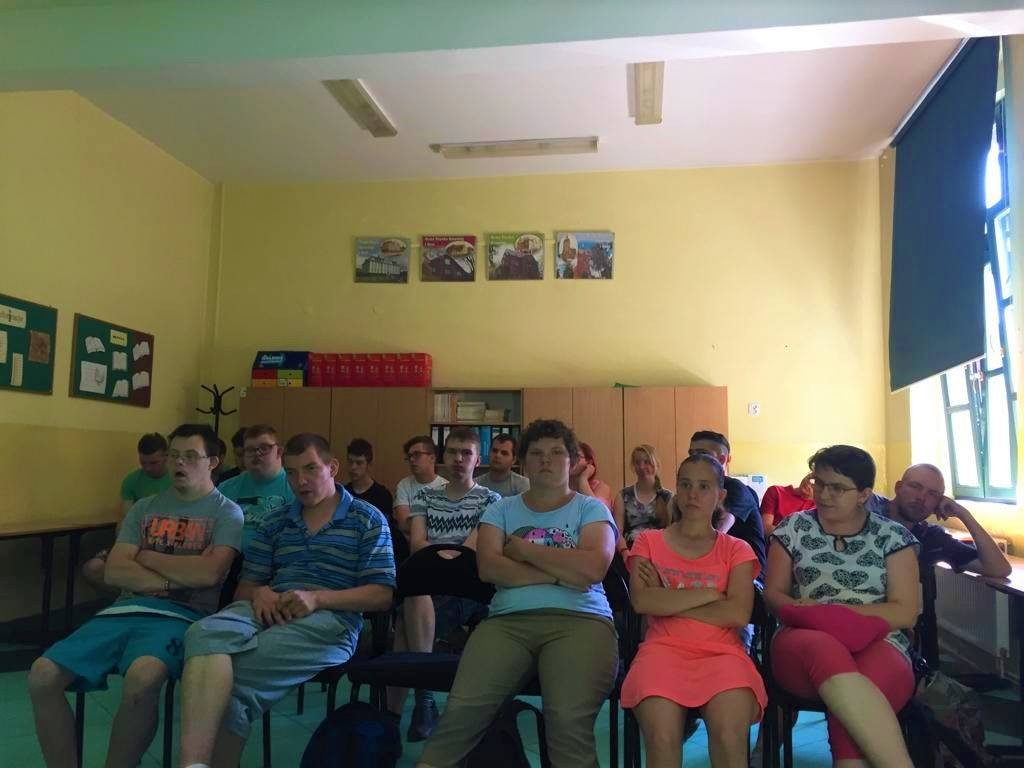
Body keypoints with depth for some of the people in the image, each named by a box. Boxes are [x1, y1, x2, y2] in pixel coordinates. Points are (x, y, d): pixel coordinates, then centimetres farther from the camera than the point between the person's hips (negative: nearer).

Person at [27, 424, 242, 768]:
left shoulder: (227, 512, 4)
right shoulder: (143, 508, 17)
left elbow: (208, 573, -12)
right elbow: (114, 572, 5)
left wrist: (145, 557, 1)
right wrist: (179, 576, -7)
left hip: (179, 615, -5)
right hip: (125, 610, 5)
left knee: (141, 678, -36)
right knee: (43, 675, -17)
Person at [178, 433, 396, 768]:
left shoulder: (368, 520, 9)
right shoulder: (274, 522, 23)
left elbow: (383, 595, 0)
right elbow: (243, 588, 21)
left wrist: (317, 598, -14)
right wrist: (259, 593, -6)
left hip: (331, 618, -3)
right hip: (270, 611, 4)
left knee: (236, 680, -30)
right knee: (206, 633, -33)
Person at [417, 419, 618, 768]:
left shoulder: (591, 508, 13)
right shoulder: (502, 509, 19)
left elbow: (594, 567, -6)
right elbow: (488, 567, 1)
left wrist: (523, 548, 1)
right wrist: (560, 574, -4)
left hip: (579, 619, -1)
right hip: (509, 620, 2)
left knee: (569, 721, -31)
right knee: (462, 710, -25)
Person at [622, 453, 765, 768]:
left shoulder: (736, 550, 13)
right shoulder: (648, 541, 13)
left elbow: (738, 614, -4)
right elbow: (641, 601, -5)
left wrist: (667, 601, -3)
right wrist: (709, 593, -4)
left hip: (721, 652, 0)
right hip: (664, 649, 0)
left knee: (730, 736, -31)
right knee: (661, 739, -29)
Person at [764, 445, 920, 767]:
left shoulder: (893, 536, 9)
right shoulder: (792, 528, 13)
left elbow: (905, 613, 2)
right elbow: (773, 594, 12)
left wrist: (832, 611, -9)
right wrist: (806, 611, -11)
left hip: (877, 646, -1)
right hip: (804, 643, 1)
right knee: (825, 650, -40)